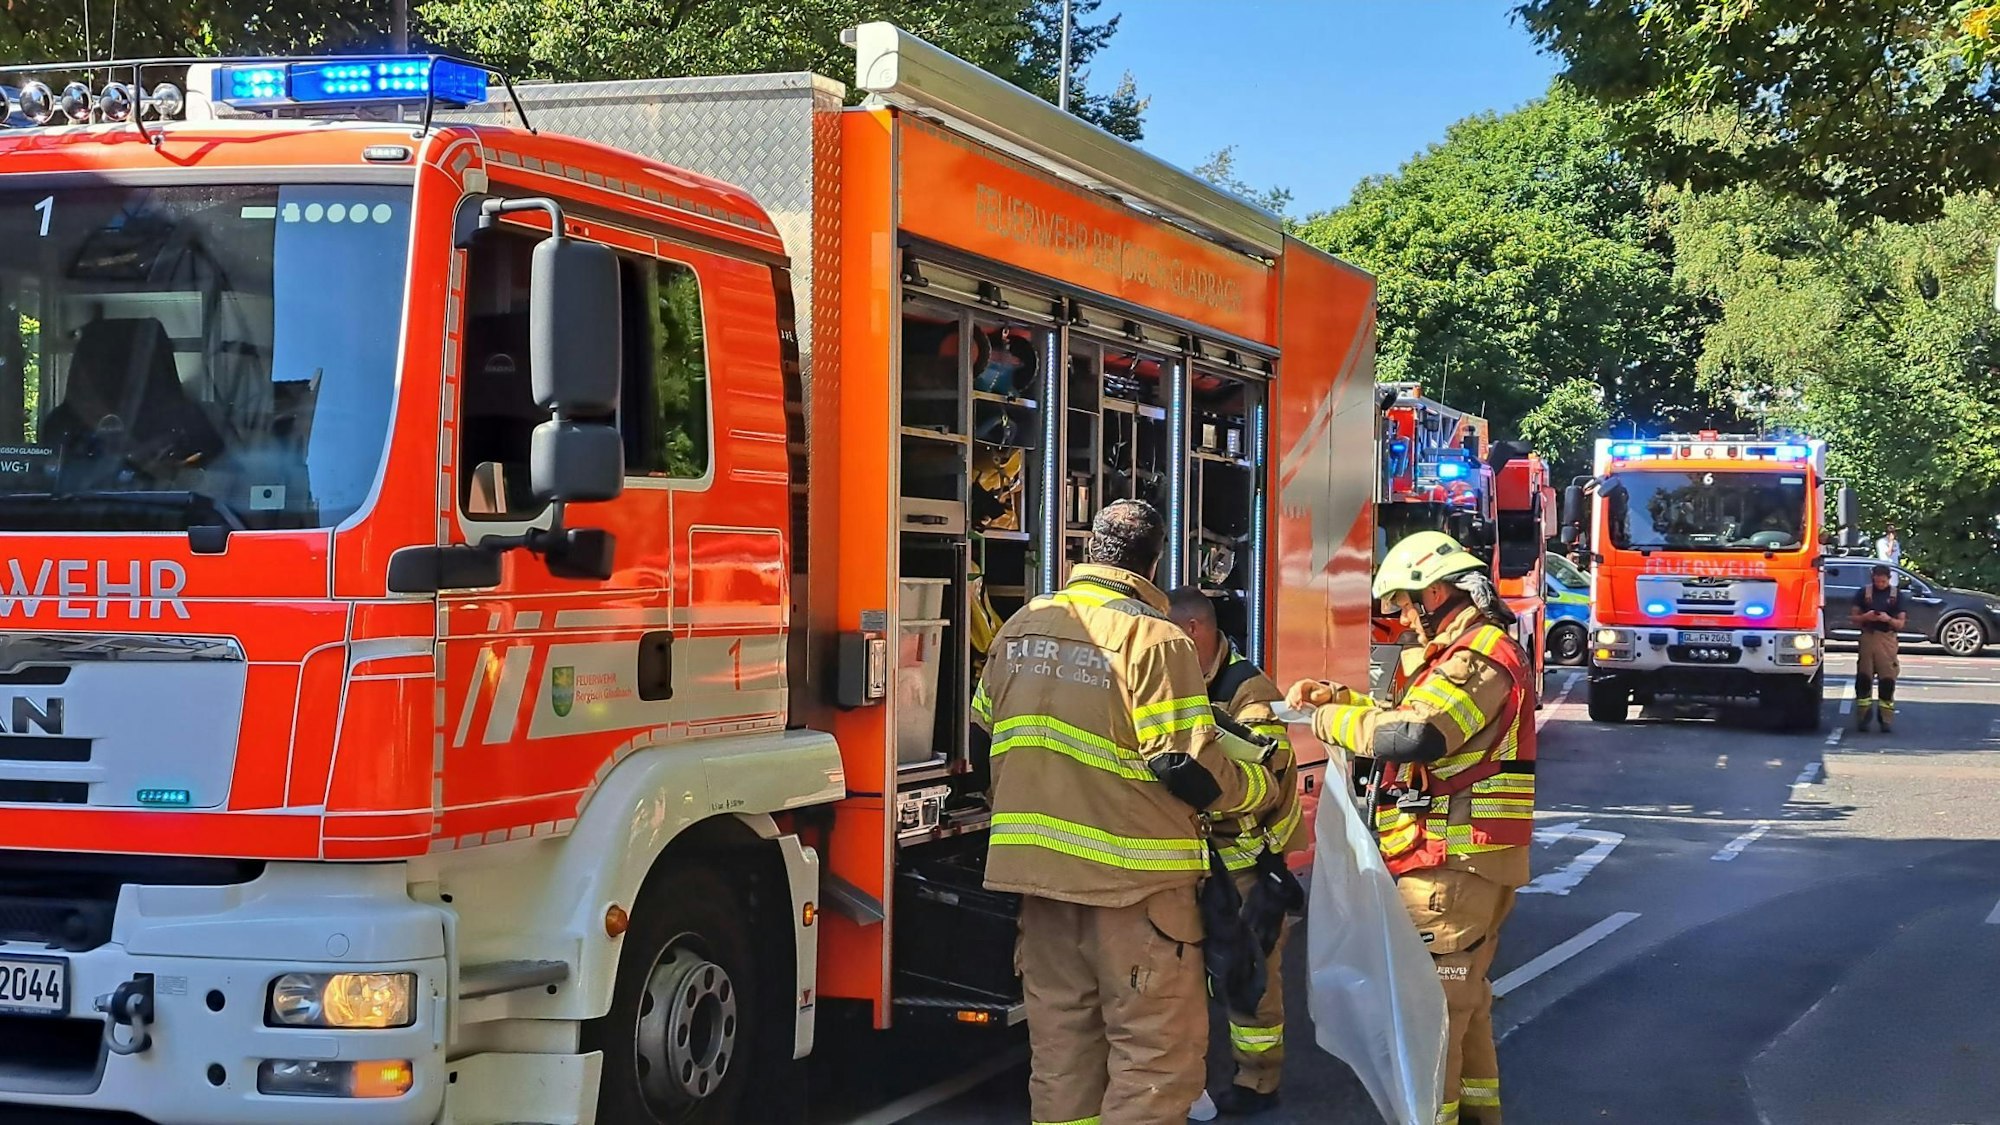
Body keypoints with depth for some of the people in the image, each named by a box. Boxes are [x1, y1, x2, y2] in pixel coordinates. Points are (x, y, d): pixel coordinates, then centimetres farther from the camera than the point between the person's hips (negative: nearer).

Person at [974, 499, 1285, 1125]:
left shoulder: (1020, 628, 7)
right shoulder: (1154, 640, -13)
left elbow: (982, 739, 17)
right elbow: (1195, 773, -16)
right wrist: (1265, 786, 3)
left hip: (1038, 866, 7)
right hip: (1131, 881, -6)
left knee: (1061, 1041, 14)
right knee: (1160, 1050, 2)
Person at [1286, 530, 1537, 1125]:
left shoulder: (1481, 655, -16)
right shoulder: (1464, 653, 20)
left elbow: (1412, 735, -28)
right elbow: (1415, 716, 24)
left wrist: (1329, 720, -14)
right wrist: (1338, 697, 11)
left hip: (1453, 863, -11)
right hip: (1465, 861, 11)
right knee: (1463, 997, 19)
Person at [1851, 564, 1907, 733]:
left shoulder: (1897, 595, 8)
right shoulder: (1864, 592, 8)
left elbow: (1901, 623, 7)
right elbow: (1853, 617, 9)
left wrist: (1888, 619, -13)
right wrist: (1865, 617, -12)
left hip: (1887, 639, 0)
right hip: (1867, 638, 0)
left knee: (1888, 679, -5)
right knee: (1863, 678, -2)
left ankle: (1886, 719, -1)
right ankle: (1863, 716, 5)